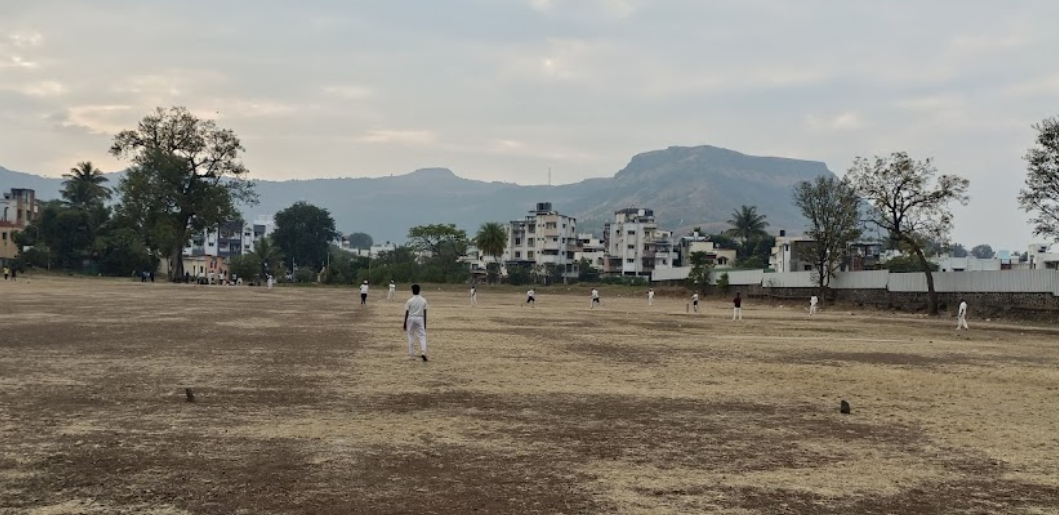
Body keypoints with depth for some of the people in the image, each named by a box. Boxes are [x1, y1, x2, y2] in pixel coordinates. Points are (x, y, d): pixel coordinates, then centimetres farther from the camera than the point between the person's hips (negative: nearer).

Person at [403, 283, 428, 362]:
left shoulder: (410, 301, -6)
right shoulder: (423, 300, 1)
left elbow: (406, 313, -5)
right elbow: (425, 313, 3)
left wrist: (405, 324, 3)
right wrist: (425, 324, 10)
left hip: (411, 319, -1)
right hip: (420, 319, 1)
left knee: (411, 337, 9)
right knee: (422, 336, 2)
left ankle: (412, 354, 10)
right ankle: (423, 353, -16)